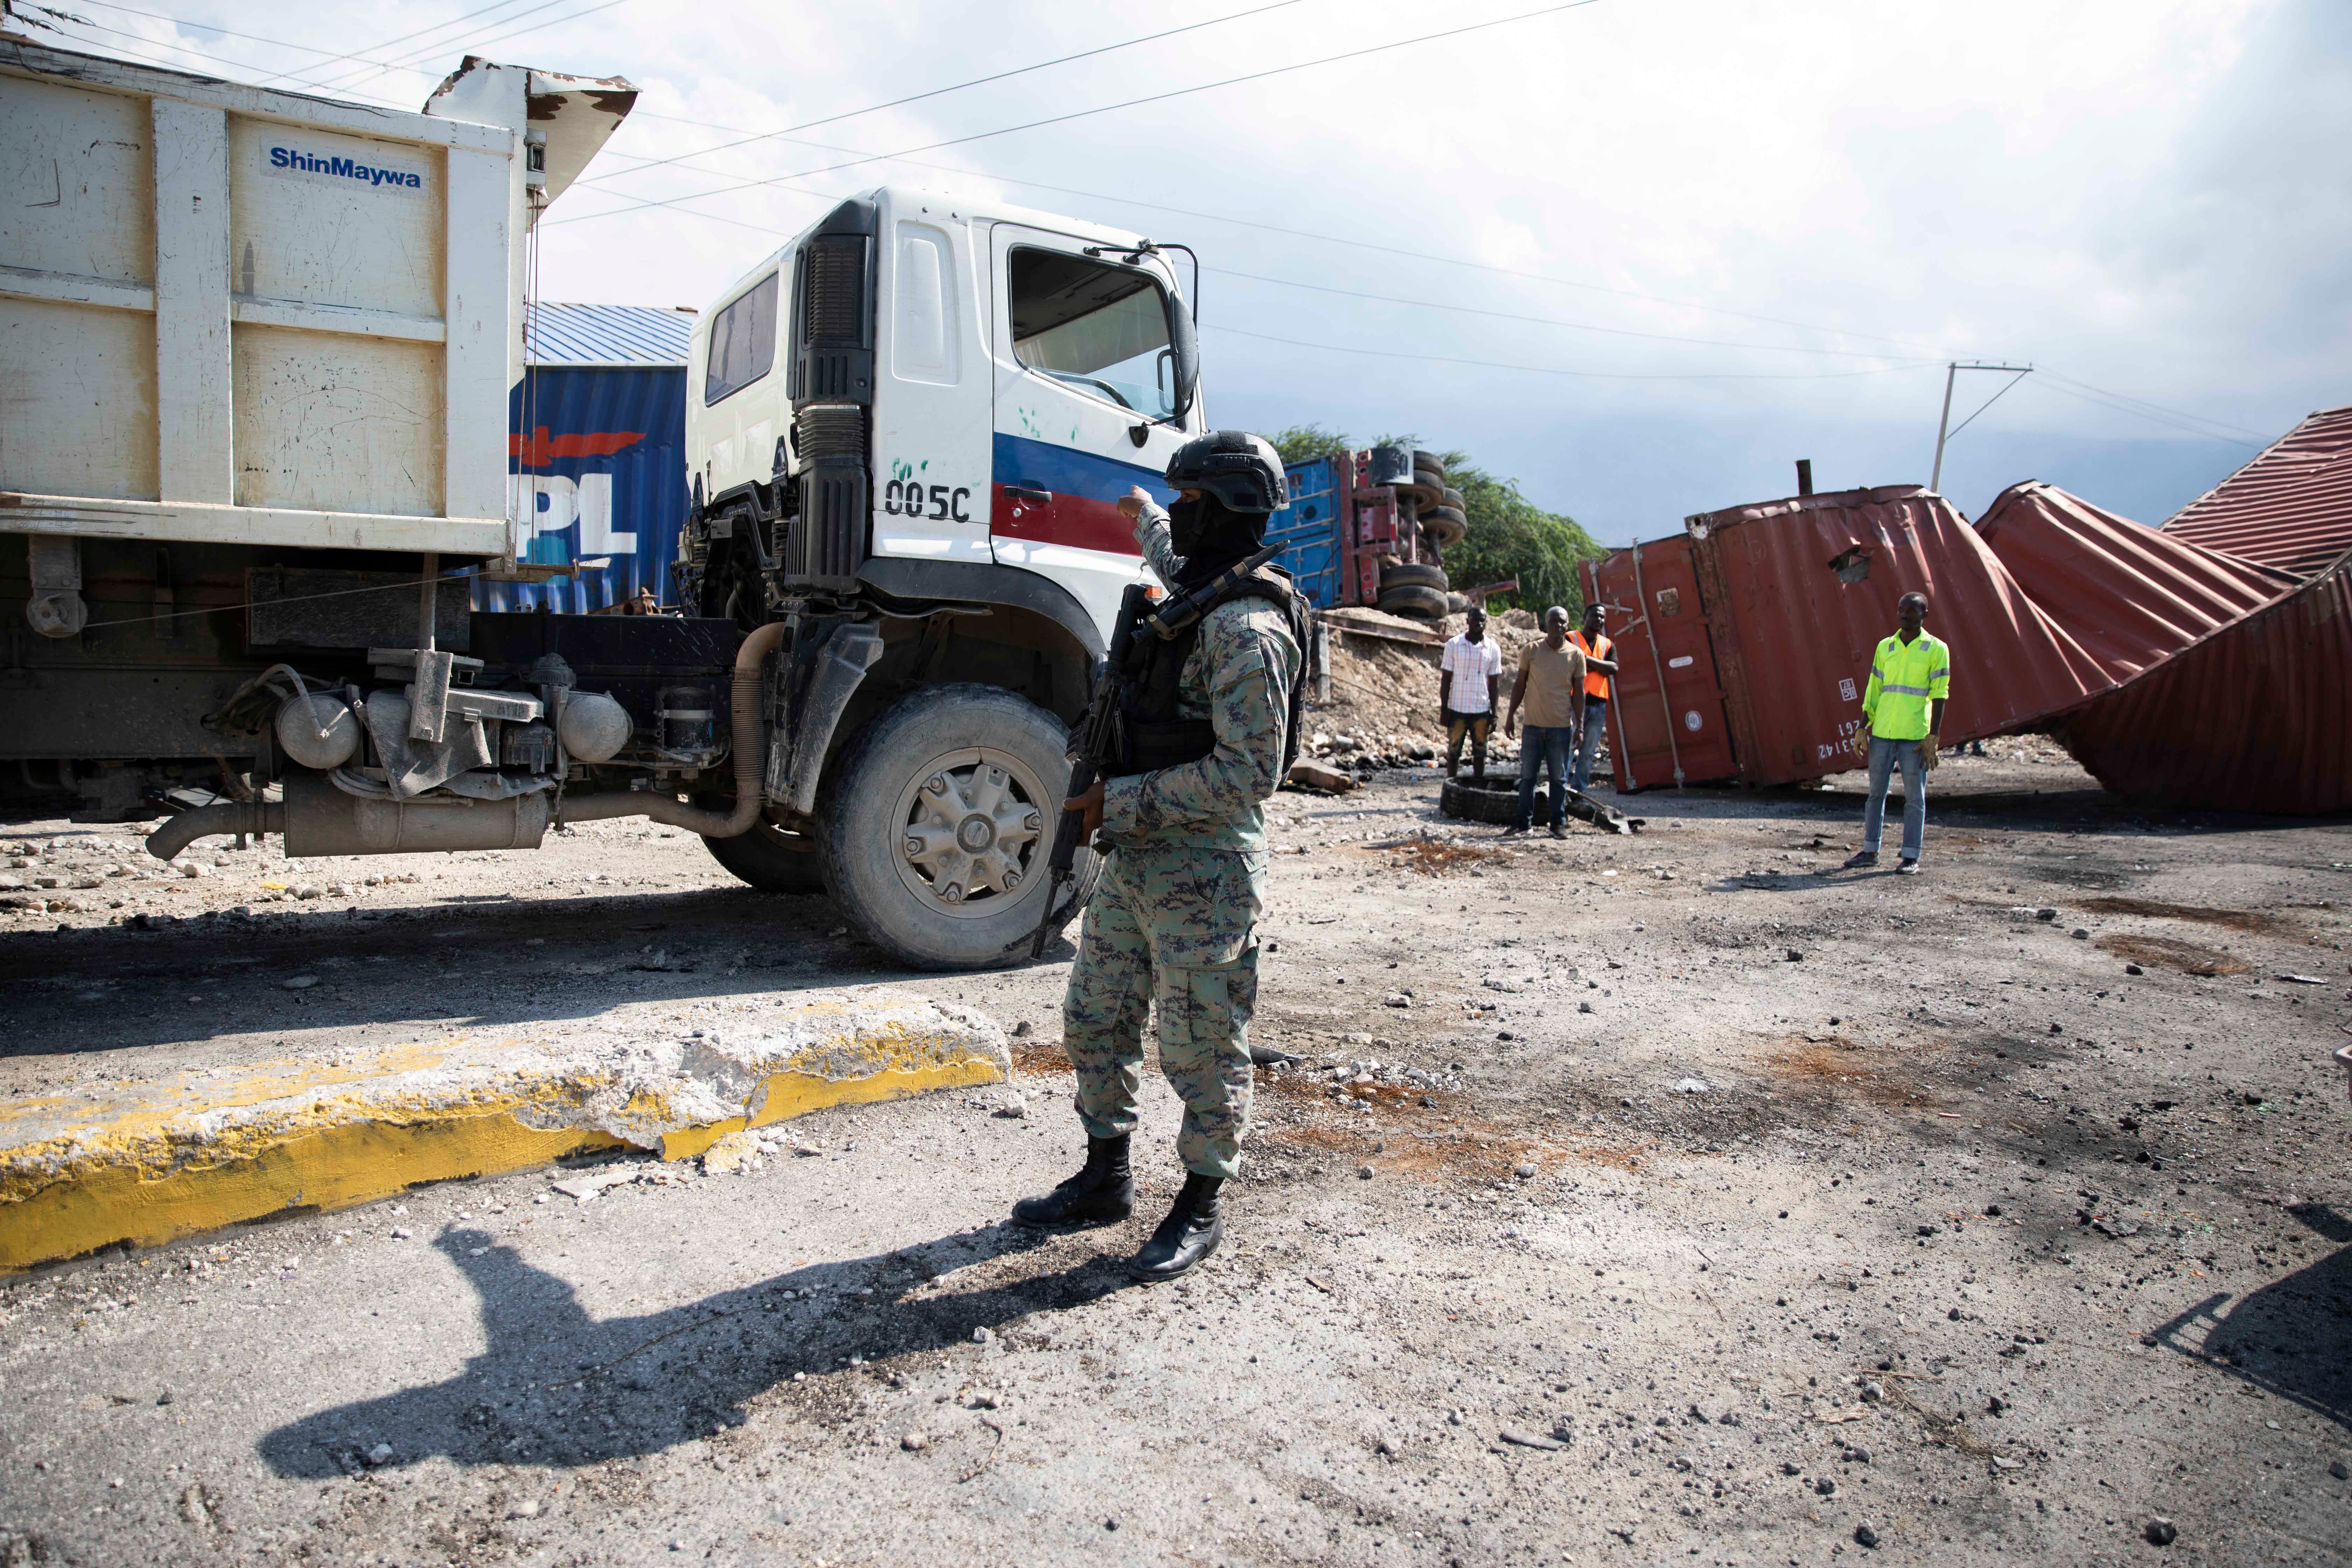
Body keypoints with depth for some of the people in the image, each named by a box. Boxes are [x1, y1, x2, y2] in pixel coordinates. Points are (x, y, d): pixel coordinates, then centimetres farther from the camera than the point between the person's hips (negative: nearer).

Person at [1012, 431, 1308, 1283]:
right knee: (1095, 1021, 17)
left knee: (1201, 1050, 4)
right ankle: (1105, 1179, 33)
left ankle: (1201, 1210, 22)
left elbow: (1247, 773, -25)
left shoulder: (1248, 628, -20)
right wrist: (1143, 516, 57)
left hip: (1204, 873, -10)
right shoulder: (1192, 593, 10)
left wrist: (1123, 800, -20)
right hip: (1135, 860, 10)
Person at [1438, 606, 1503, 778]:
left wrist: (1494, 714, 2)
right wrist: (1444, 709, -3)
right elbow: (1446, 679, 1)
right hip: (1457, 709, -1)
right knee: (1453, 752, 3)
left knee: (1480, 754, 8)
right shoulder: (1454, 645, -2)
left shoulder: (1493, 649, 2)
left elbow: (1494, 683, 6)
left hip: (1482, 711, 1)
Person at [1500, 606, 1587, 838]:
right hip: (1533, 724, 1)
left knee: (1559, 778, 5)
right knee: (1527, 776, 5)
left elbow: (1579, 693, 4)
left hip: (1562, 727, -1)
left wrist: (1579, 726, -1)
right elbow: (1520, 685, 8)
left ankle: (1559, 823, 12)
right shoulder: (1532, 650, 2)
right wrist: (1511, 716, 6)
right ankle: (1524, 821, 12)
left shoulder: (1576, 655, 1)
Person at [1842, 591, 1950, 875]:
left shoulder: (1936, 649, -1)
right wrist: (1863, 729, 8)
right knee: (1876, 793, 8)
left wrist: (1932, 738, -11)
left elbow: (1939, 696, -4)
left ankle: (1911, 858, 5)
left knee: (1914, 798, 1)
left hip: (1915, 735, -4)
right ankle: (1869, 851, 16)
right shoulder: (1885, 647, 12)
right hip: (1882, 734, 4)